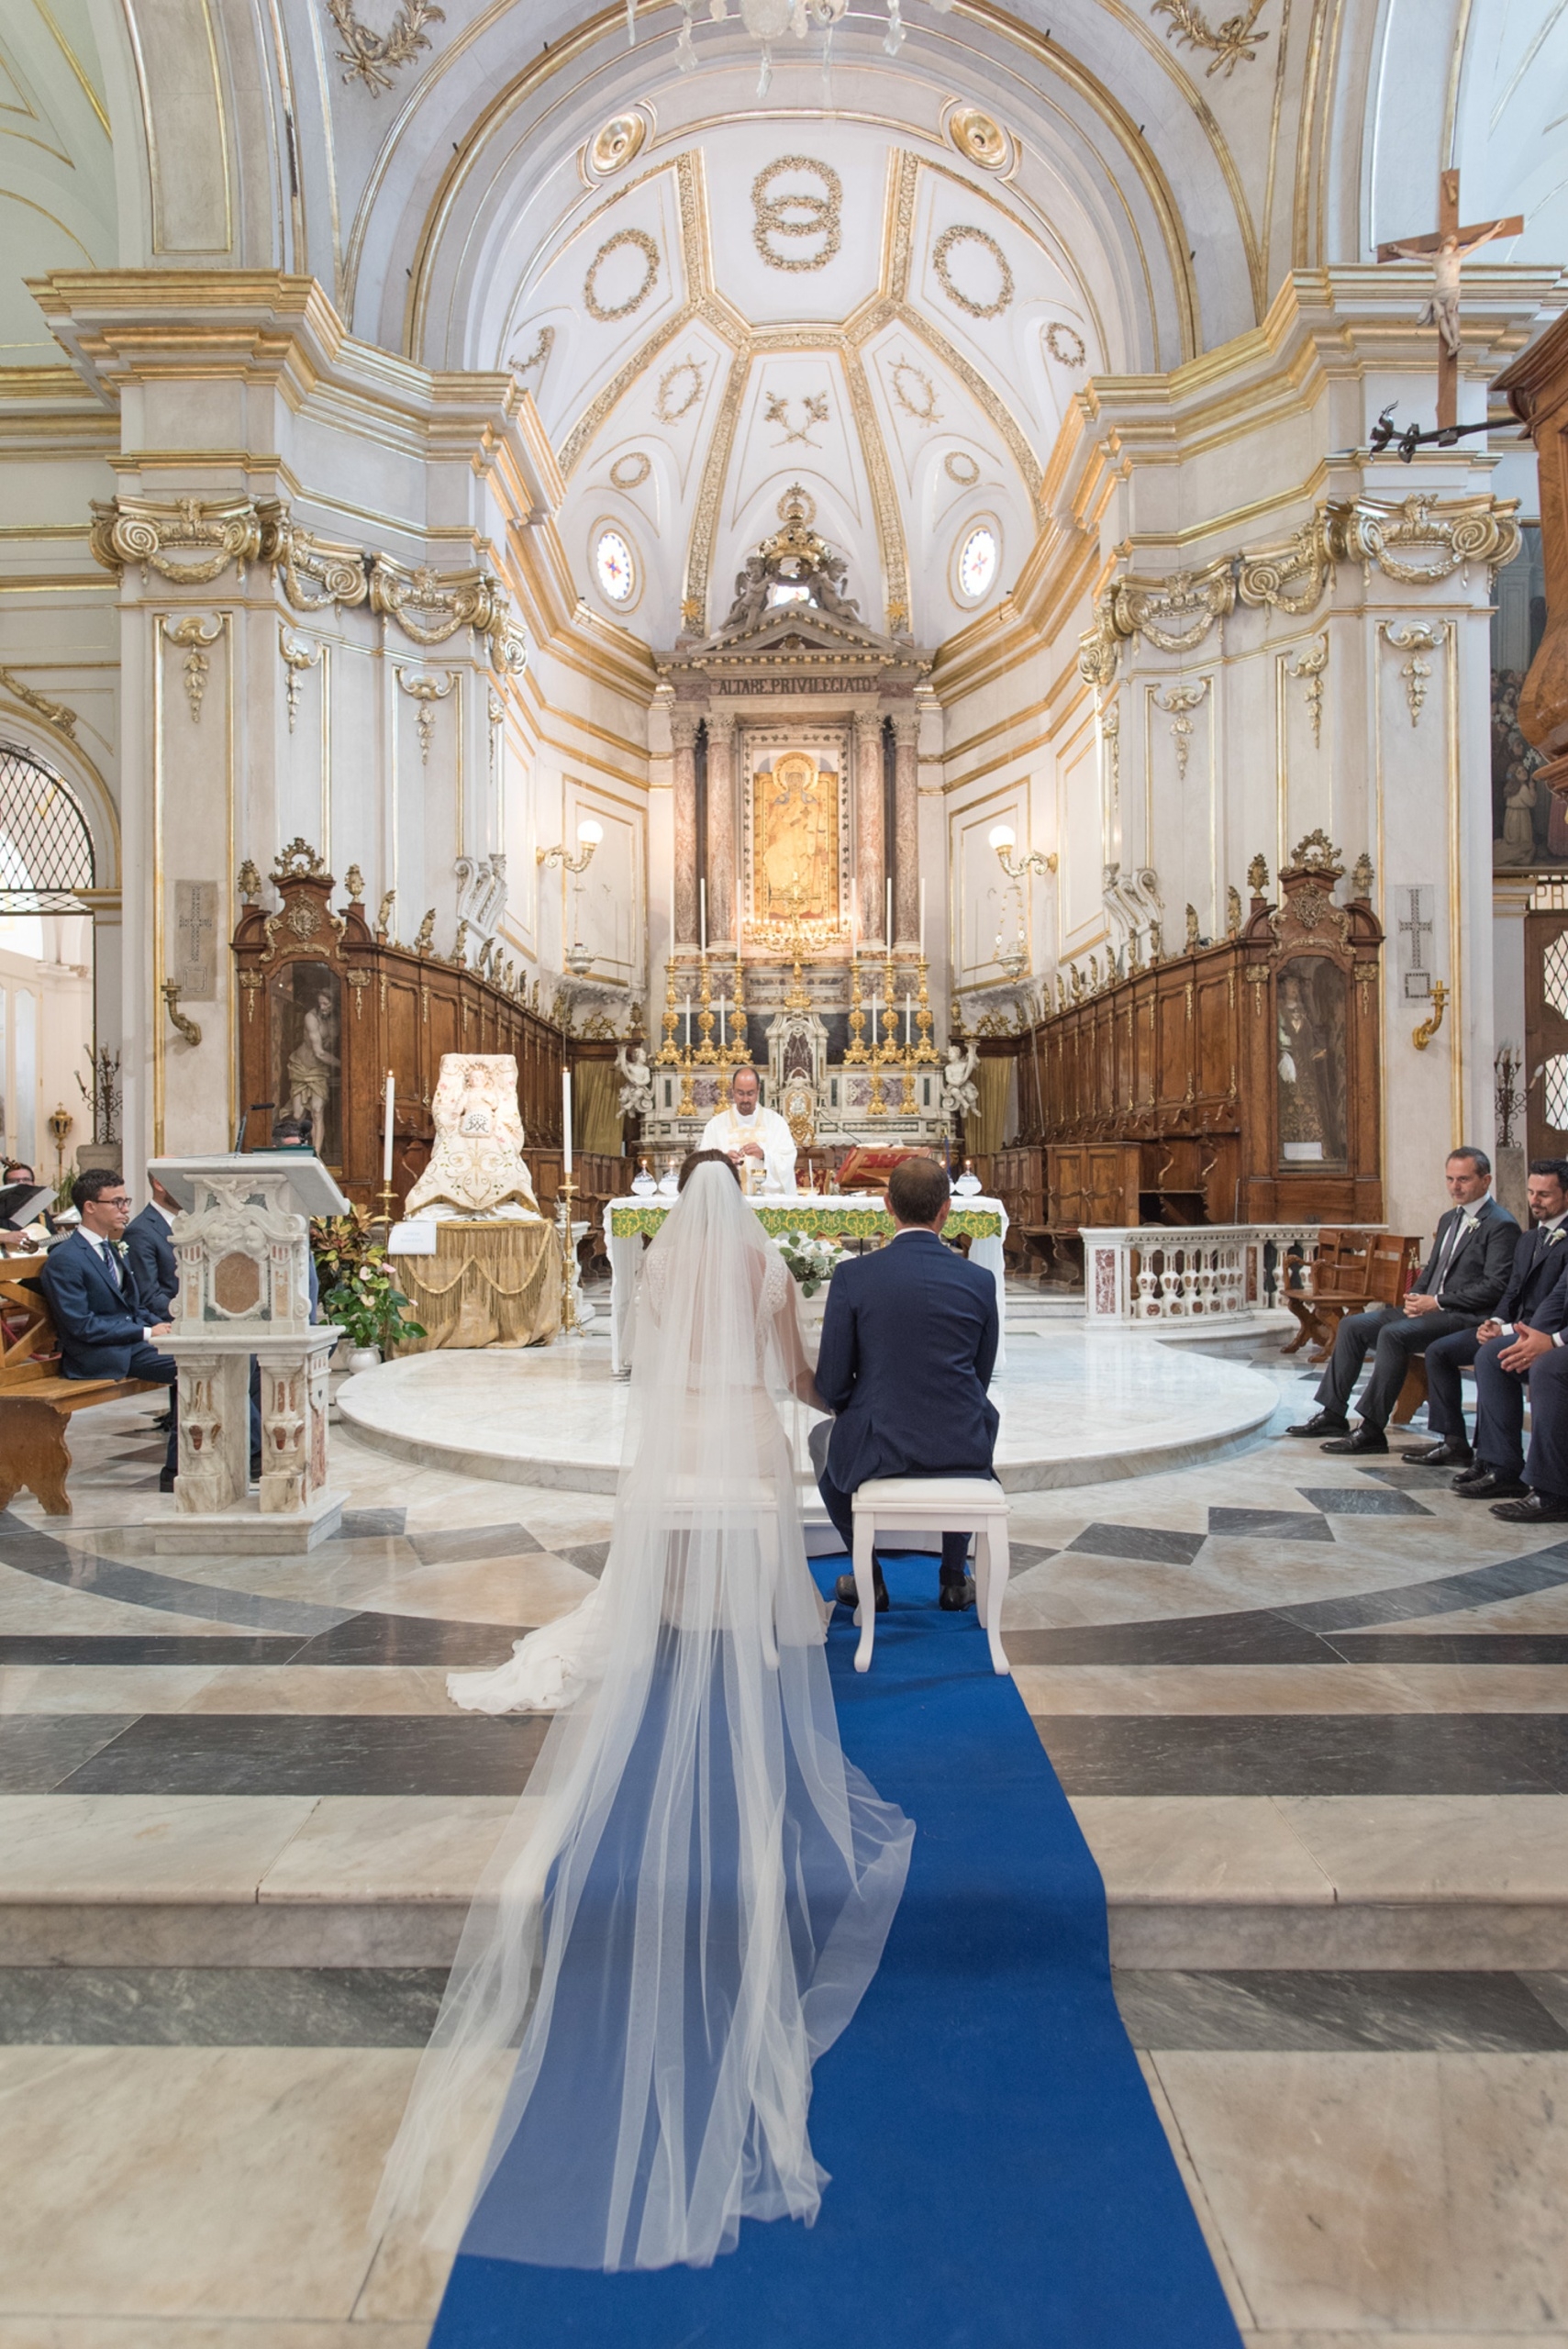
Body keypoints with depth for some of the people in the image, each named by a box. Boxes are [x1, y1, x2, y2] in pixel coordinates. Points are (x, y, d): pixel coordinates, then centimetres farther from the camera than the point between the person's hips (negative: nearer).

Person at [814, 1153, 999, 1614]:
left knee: (824, 1438, 32)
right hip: (961, 1451, 2)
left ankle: (868, 1578, 34)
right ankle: (954, 1578, 39)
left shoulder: (852, 1274, -10)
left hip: (877, 1449, -2)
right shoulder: (979, 1280, -4)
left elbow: (832, 1387, -7)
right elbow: (980, 1379, 7)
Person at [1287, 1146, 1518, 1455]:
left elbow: (1495, 1286, -17)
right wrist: (1415, 1296, 3)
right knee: (1352, 1325, -2)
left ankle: (1372, 1430, -25)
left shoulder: (1502, 1225, -9)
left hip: (1465, 1317, -9)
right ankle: (1332, 1415, -1)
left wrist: (1438, 1302, -17)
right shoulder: (1449, 1219, 19)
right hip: (1432, 1309, 9)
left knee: (1393, 1334, -31)